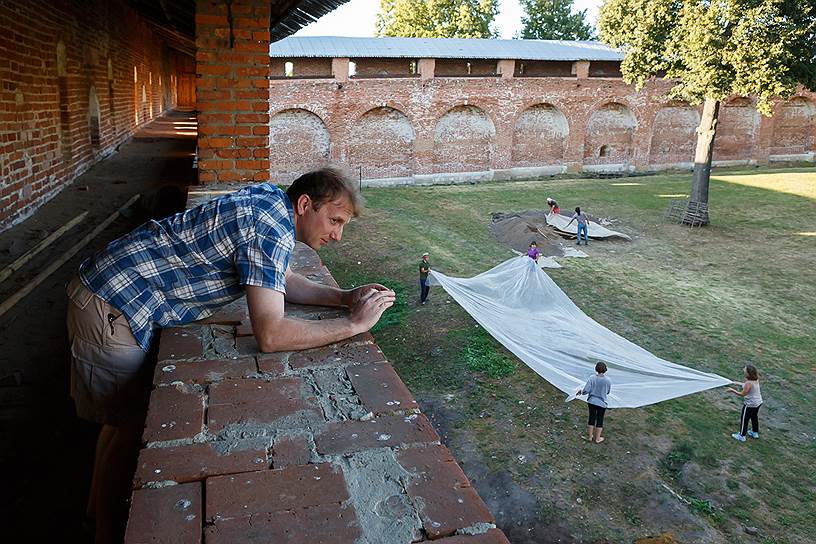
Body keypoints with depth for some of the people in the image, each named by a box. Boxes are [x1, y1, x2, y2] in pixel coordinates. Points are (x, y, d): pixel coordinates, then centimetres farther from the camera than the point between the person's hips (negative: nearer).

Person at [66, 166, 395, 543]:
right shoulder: (271, 228, -26)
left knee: (127, 416, 23)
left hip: (122, 292, 10)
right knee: (128, 426, 5)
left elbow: (283, 281, 15)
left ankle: (102, 508, 43)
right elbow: (270, 335, -32)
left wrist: (344, 297, 2)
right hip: (108, 309, -10)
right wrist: (355, 324, -23)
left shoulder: (270, 201, 2)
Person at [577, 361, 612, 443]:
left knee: (592, 418, 15)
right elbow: (608, 392, 2)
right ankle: (597, 438, 26)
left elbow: (586, 390, -16)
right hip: (602, 403, -1)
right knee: (600, 420, 14)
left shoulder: (592, 378, -16)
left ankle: (590, 437, 28)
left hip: (592, 402, 1)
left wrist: (580, 391, 5)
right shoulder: (608, 381, -14)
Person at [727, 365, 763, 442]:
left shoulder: (748, 383, -30)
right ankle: (755, 433, 43)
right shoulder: (756, 380, -5)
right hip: (758, 403, 8)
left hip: (750, 404, -8)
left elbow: (743, 394, -25)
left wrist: (733, 390, -17)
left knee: (744, 419, 7)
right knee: (754, 418, 26)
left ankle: (741, 436, 19)